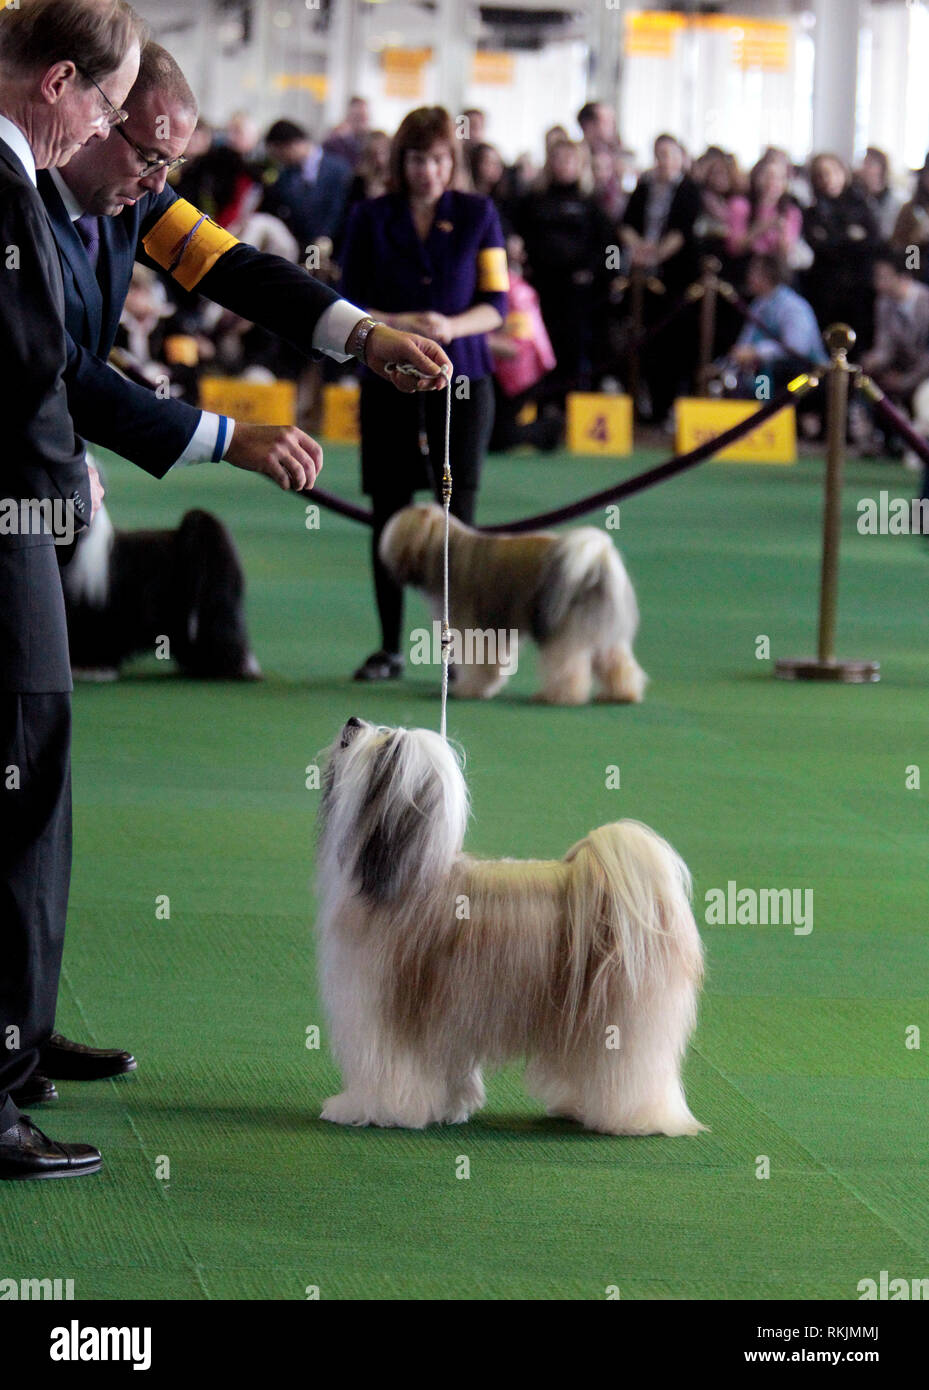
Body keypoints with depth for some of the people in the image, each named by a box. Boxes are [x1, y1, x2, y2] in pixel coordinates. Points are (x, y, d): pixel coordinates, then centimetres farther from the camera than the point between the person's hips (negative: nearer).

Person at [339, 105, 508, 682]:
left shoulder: (478, 214, 3)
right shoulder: (372, 218, 5)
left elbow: (497, 304, 1)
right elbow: (349, 304, 4)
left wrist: (452, 326, -18)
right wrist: (394, 324, -15)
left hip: (462, 376, -1)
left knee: (456, 513, -6)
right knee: (390, 511, 2)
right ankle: (390, 648, 10)